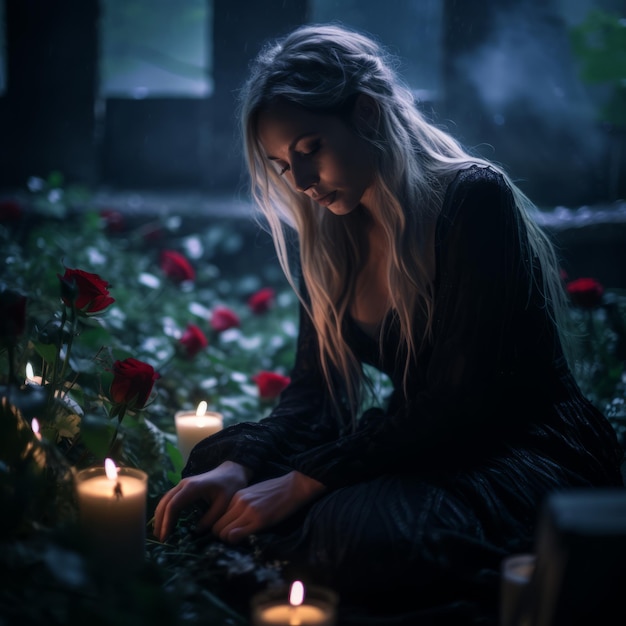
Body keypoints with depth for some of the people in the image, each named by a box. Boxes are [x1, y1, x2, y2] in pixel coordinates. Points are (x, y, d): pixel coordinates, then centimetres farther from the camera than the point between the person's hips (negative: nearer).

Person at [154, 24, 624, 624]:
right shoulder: (327, 236, 4)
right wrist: (238, 467, -16)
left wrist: (300, 484, -23)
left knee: (358, 532, -34)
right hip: (430, 447, 8)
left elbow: (458, 399, -22)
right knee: (217, 456, -5)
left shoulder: (475, 198, -18)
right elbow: (312, 391, 3)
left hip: (537, 453, -7)